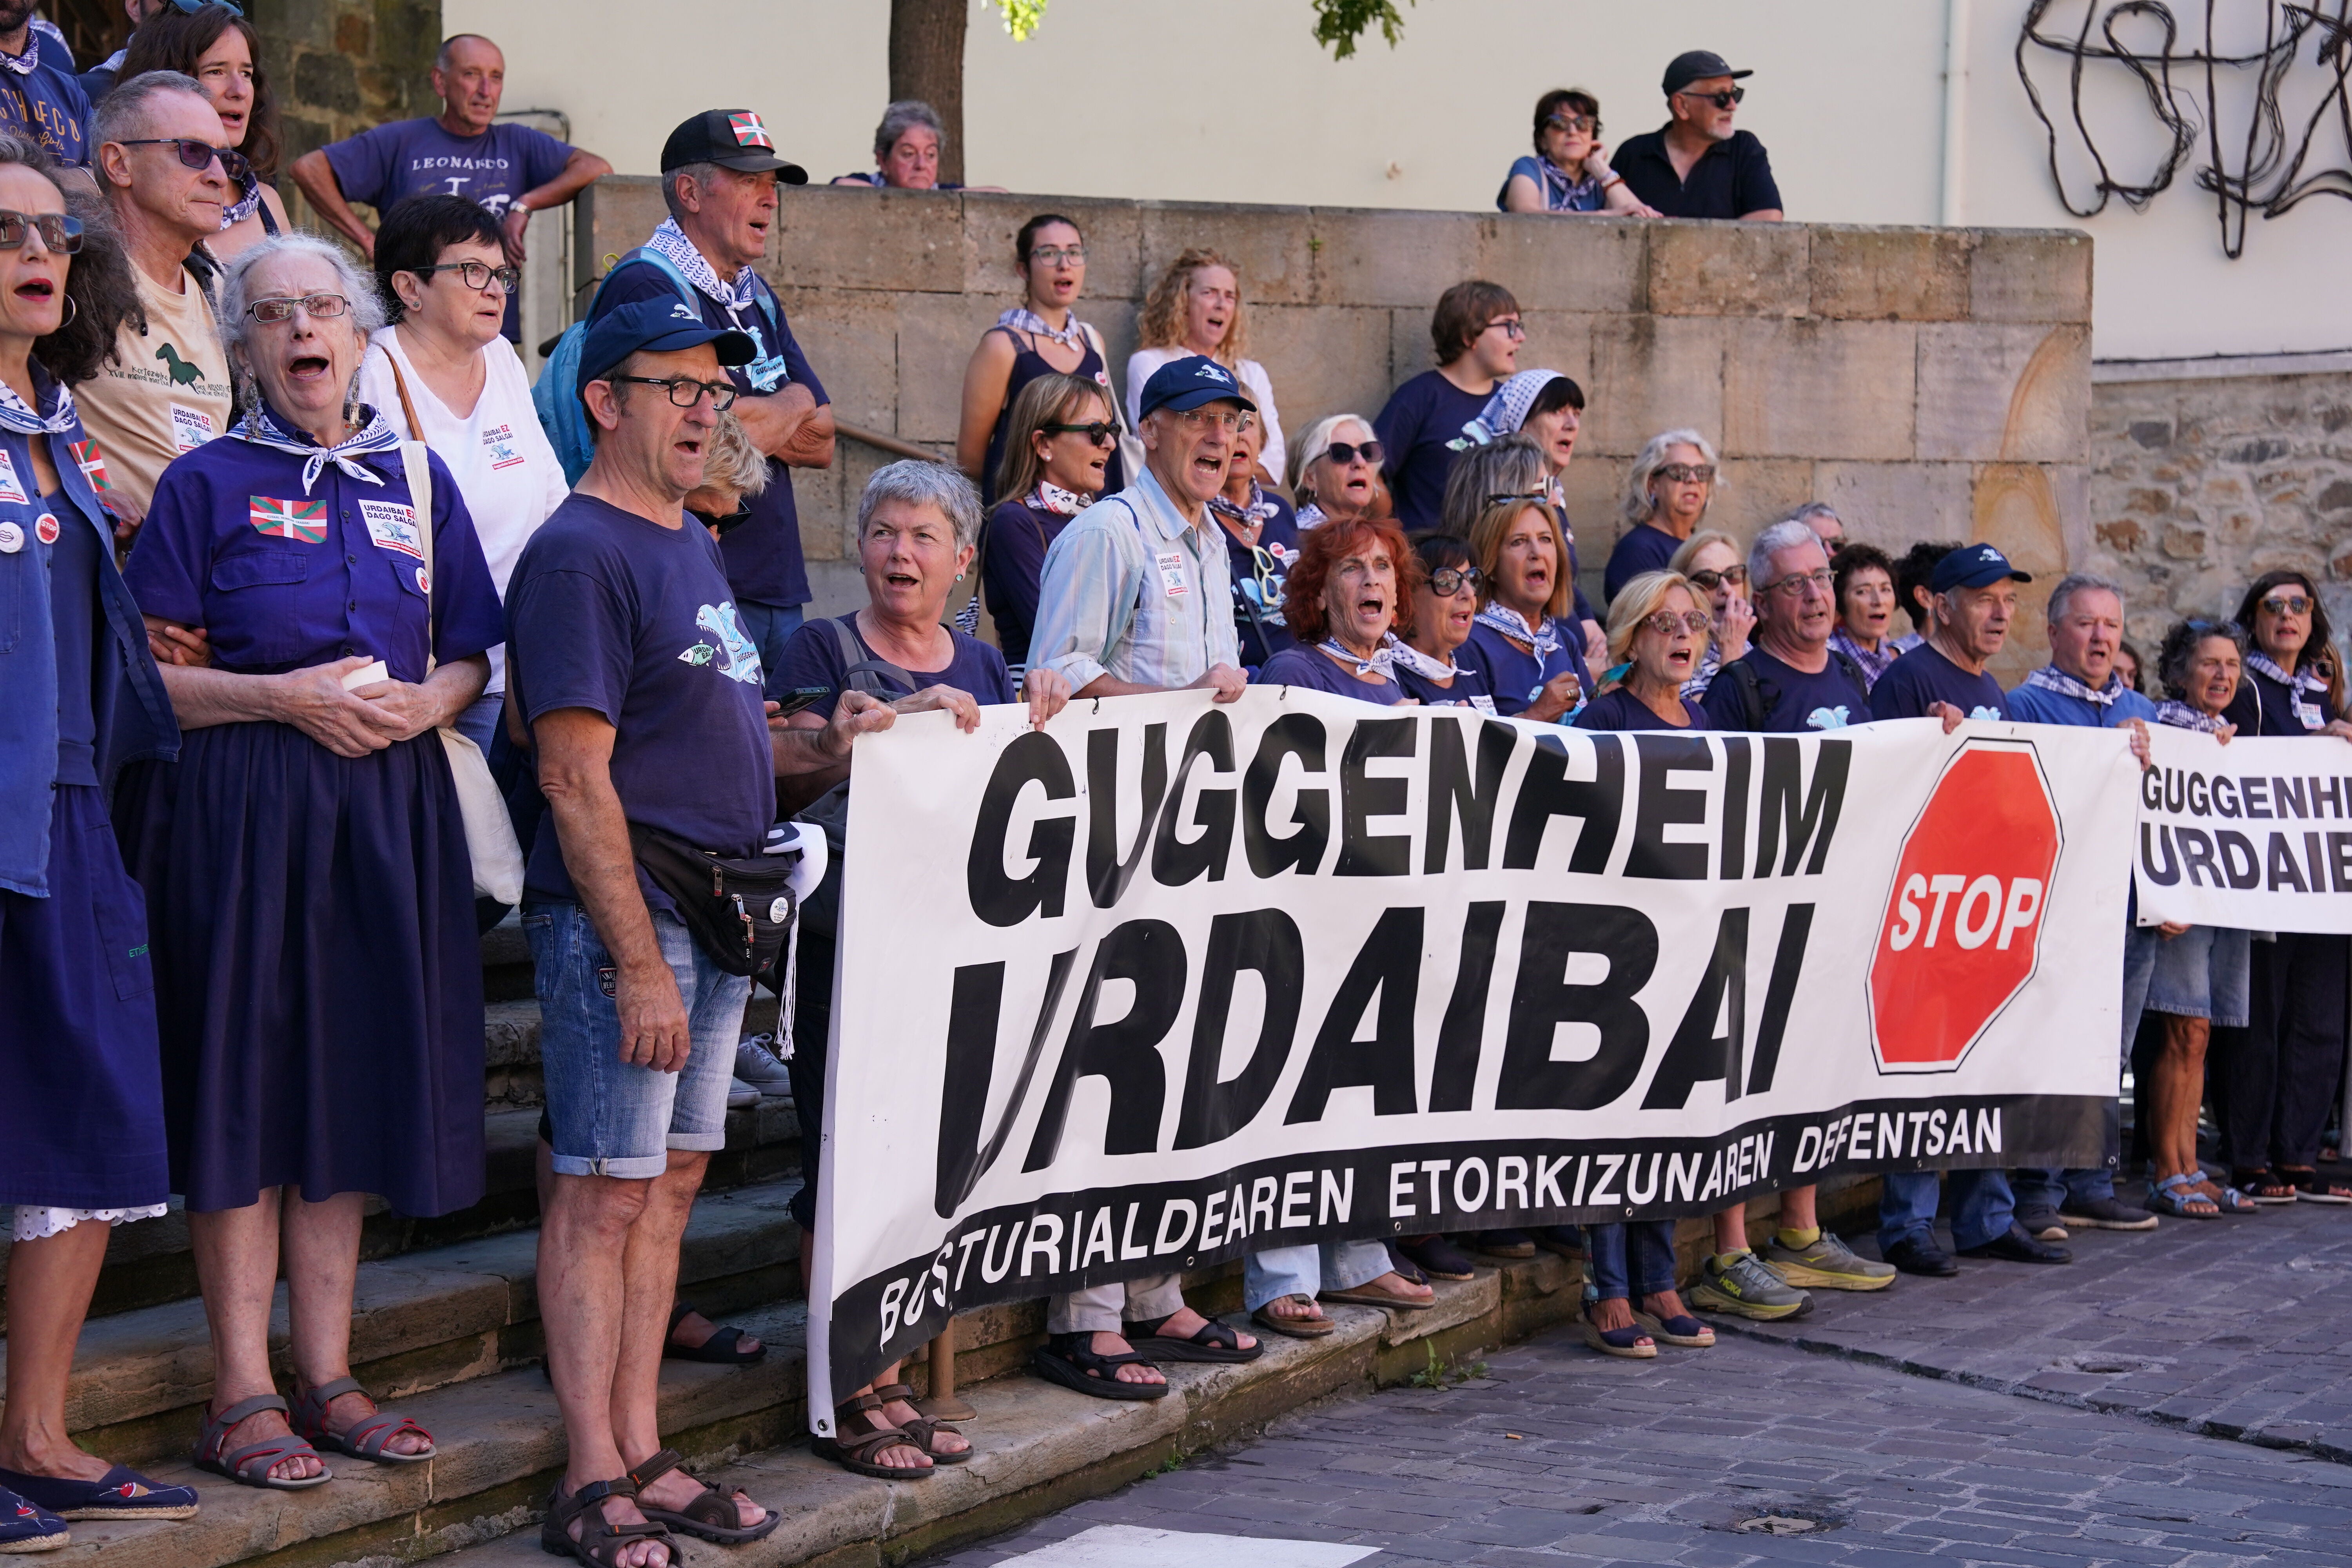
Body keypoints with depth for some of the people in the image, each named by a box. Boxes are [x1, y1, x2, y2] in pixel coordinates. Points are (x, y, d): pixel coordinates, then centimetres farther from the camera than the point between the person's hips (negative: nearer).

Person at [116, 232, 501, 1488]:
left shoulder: (417, 480, 12)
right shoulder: (206, 484, 1)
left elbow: (472, 659, 14)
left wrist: (427, 702, -7)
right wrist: (284, 696, -15)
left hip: (388, 806, 4)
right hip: (238, 806, -4)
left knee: (352, 1080, 6)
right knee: (244, 1085, -2)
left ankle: (328, 1374, 15)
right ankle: (243, 1394, 4)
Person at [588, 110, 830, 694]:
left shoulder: (756, 297, 20)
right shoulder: (645, 288, -9)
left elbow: (822, 442, 17)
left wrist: (761, 420, -6)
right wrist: (792, 406, 2)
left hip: (778, 590, 8)